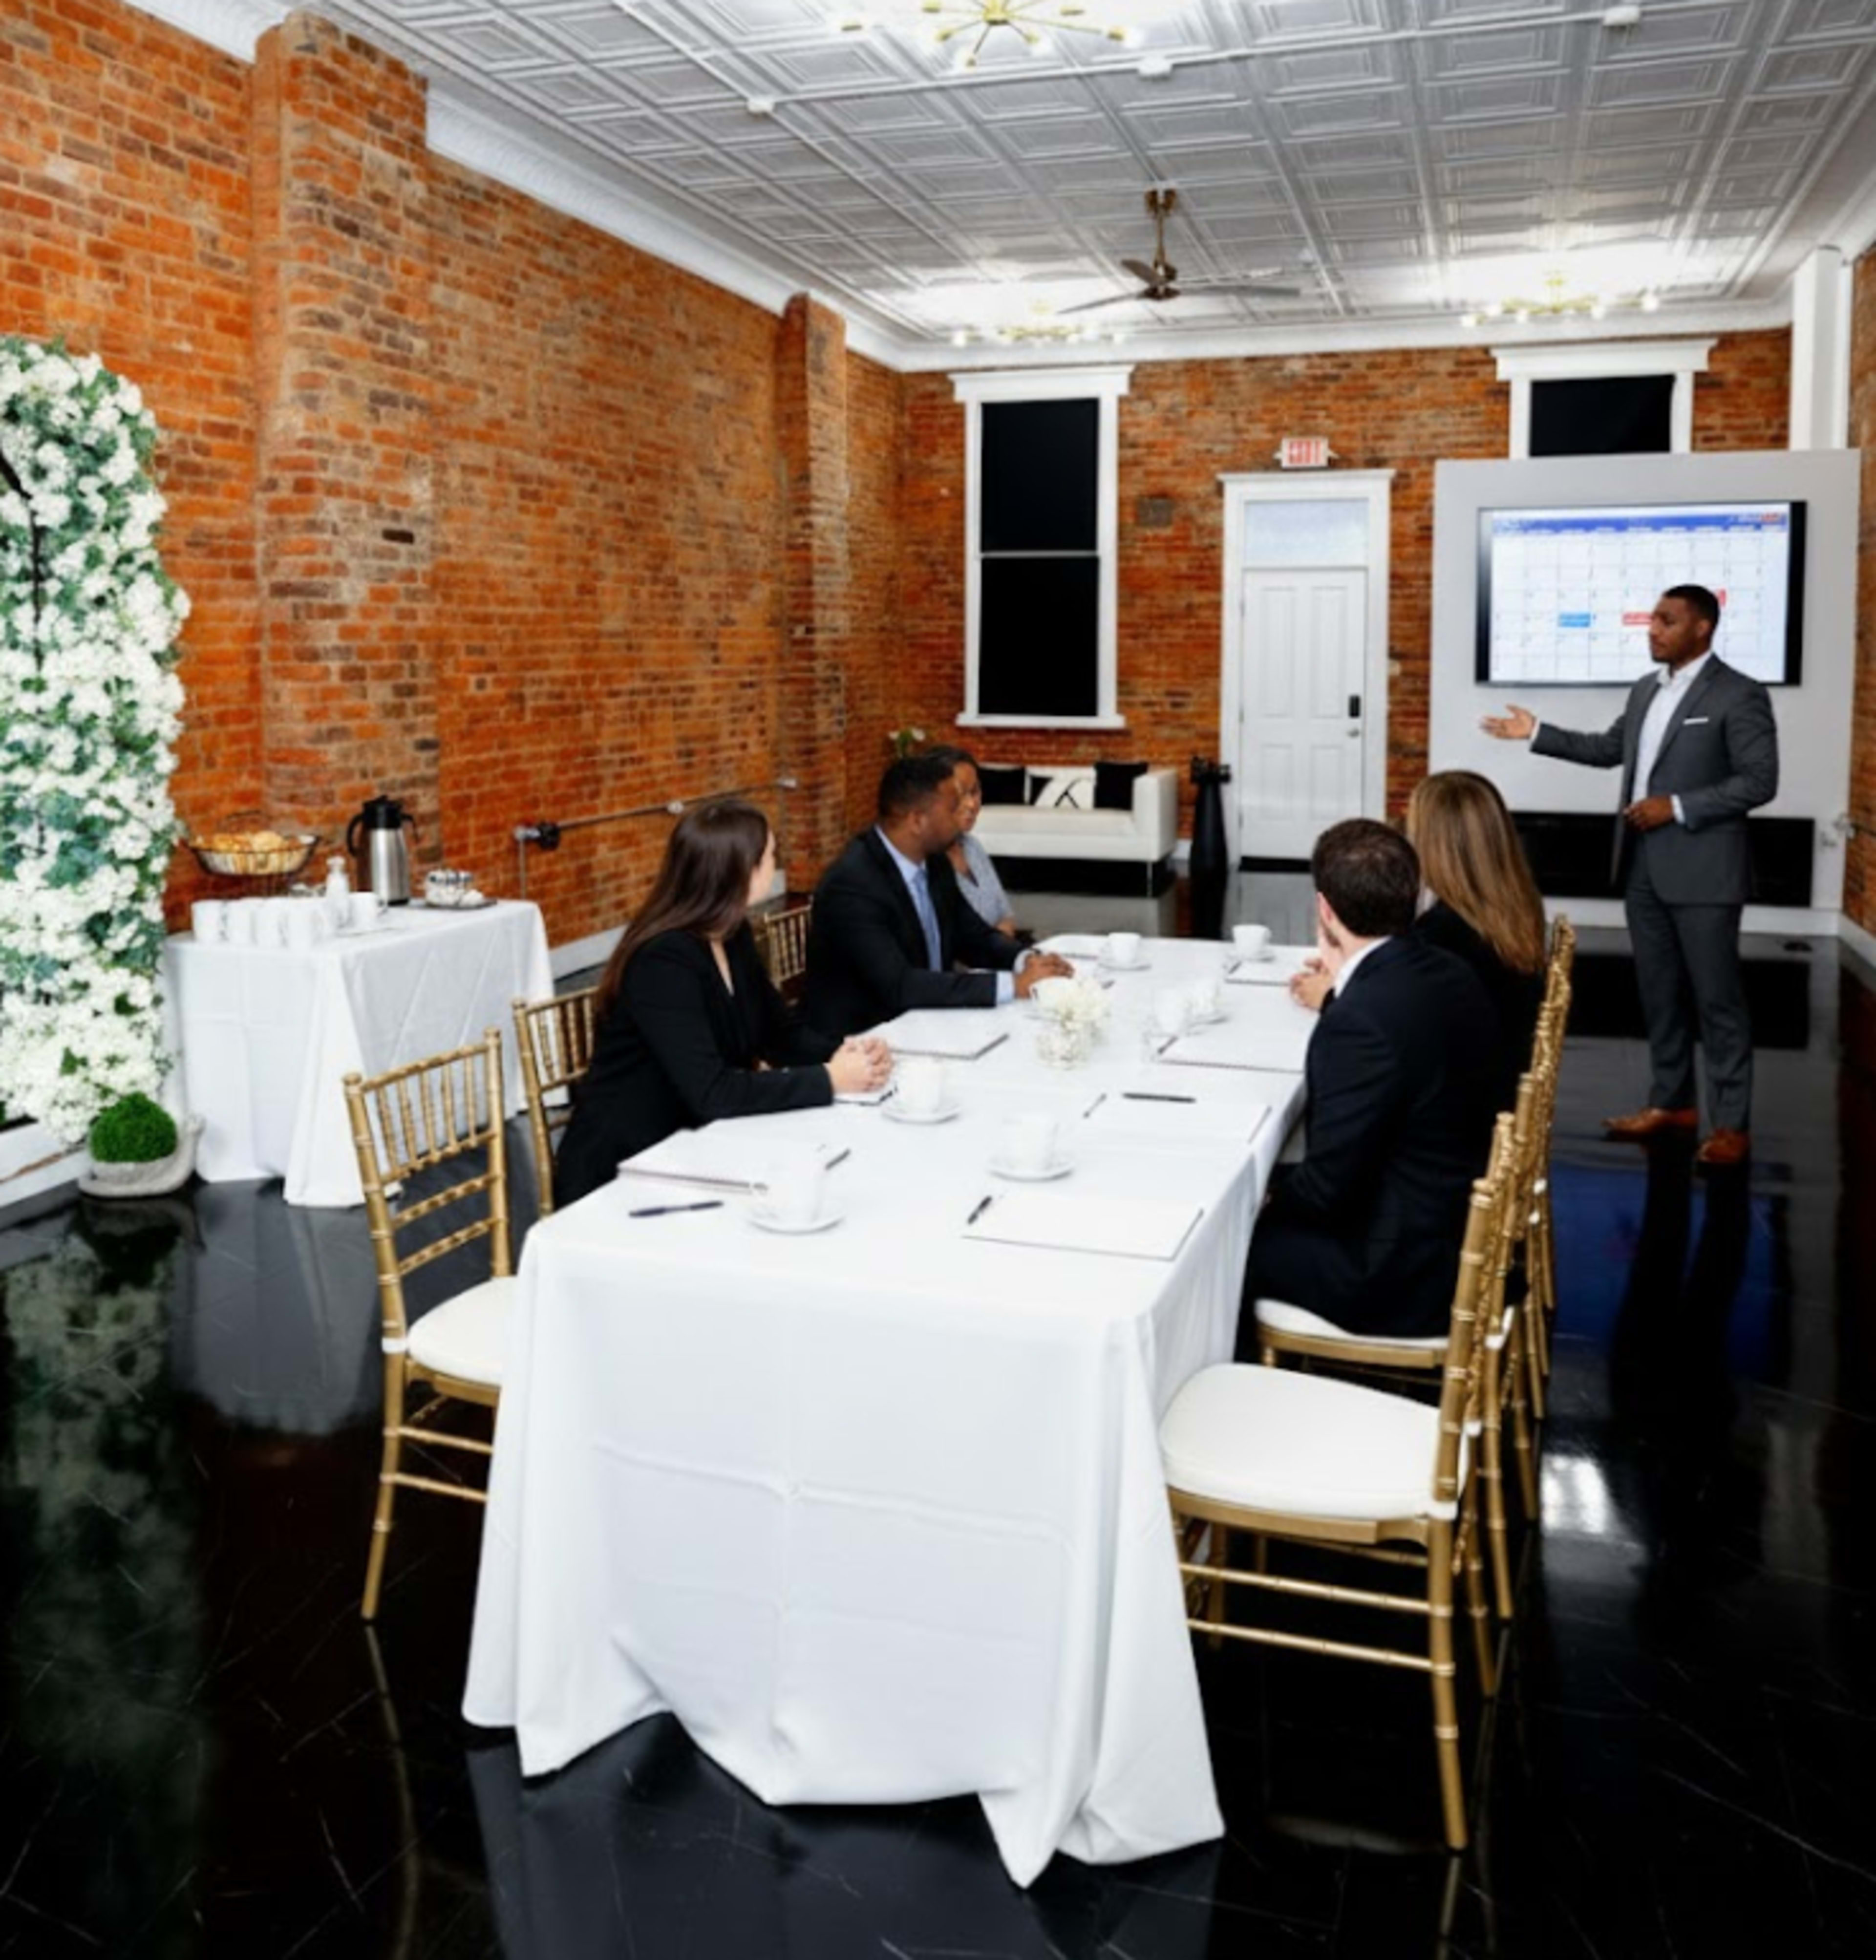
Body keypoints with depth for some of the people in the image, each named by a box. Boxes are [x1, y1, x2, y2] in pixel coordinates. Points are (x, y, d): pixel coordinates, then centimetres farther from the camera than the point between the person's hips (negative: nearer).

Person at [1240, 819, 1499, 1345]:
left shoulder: (1361, 1019, -28)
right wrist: (1341, 987, 9)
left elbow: (1326, 1189, -23)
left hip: (1401, 1272, -9)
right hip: (1458, 1234, 9)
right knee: (1280, 1207, 22)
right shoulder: (1448, 975, -1)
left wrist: (1266, 1185, -3)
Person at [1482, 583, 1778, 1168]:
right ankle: (1671, 1103, 26)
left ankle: (1732, 1123, 8)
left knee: (1717, 997, 0)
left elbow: (1760, 781, -13)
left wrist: (1678, 807, -19)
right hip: (1643, 867, 7)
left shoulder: (1739, 696, -10)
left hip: (1701, 870, -7)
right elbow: (1611, 748, 22)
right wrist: (1537, 734, 15)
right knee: (1659, 992, 14)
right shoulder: (1646, 690, 12)